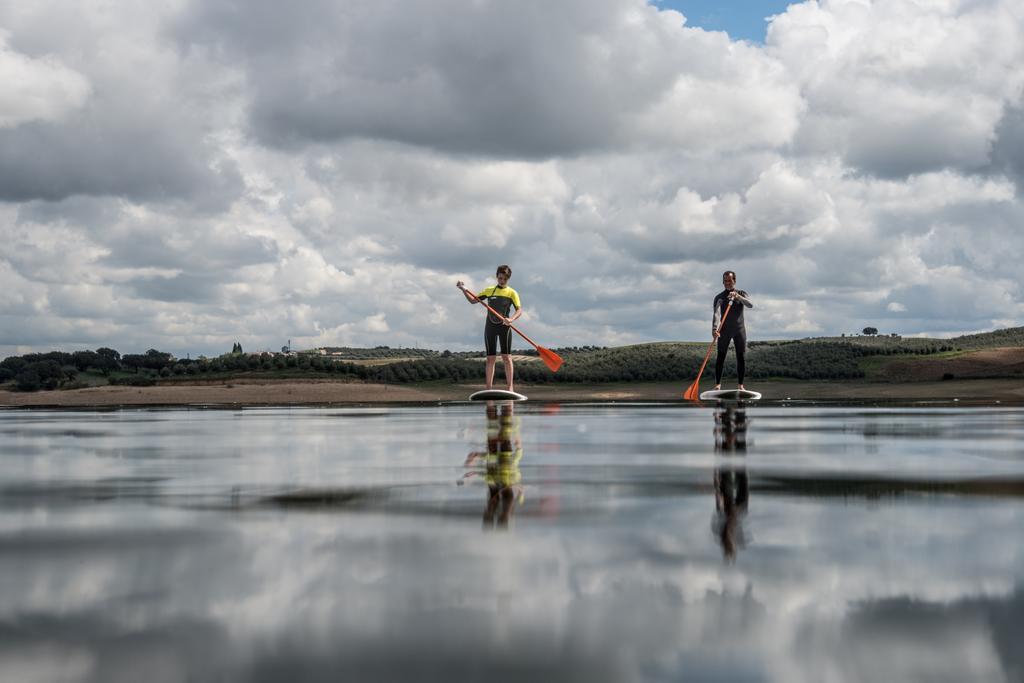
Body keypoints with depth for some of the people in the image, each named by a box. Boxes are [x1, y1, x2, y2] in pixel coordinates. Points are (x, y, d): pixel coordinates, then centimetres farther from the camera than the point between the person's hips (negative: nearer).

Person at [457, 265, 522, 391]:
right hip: (490, 326, 2)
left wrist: (511, 319, -28)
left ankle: (509, 387, -8)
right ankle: (488, 388, 3)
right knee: (490, 358, 2)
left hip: (504, 326, -2)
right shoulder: (489, 290, 11)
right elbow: (473, 300, 15)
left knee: (506, 357, -8)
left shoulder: (512, 293, 2)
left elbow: (519, 310, -8)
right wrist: (463, 289, 0)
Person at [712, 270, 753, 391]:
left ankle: (740, 384, 8)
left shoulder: (741, 294, 4)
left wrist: (738, 296, -32)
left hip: (739, 330, 2)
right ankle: (718, 383, 2)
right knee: (720, 357, -4)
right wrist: (714, 328, -37)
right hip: (724, 331, -2)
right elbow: (717, 313, -20)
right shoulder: (719, 297, -4)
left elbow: (750, 305, -16)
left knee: (741, 357, 0)